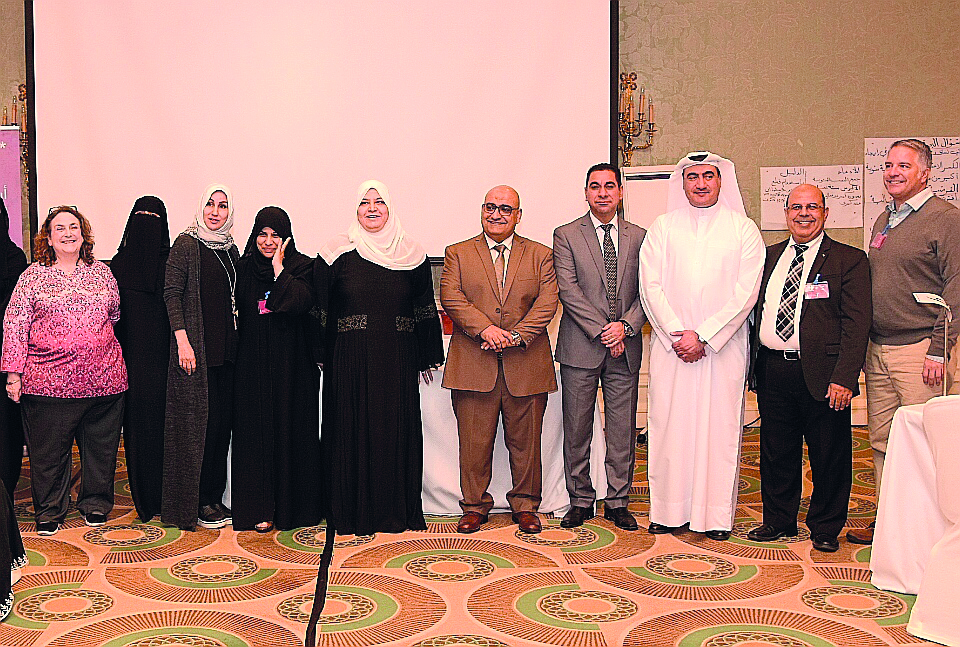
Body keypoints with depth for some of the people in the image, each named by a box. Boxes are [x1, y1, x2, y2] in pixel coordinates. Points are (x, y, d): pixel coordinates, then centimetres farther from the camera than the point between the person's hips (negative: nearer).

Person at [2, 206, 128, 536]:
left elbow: (115, 315, 22)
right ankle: (49, 511, 19)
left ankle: (96, 504, 26)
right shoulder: (33, 275, 4)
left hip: (103, 378, 2)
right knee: (48, 449, 4)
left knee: (100, 445, 9)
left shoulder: (102, 272, 12)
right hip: (49, 381, -2)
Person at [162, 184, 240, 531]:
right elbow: (172, 292, -10)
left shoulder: (230, 249, 14)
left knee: (222, 422, 8)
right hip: (196, 347, -6)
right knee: (199, 421, -3)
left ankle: (214, 498, 18)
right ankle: (196, 503, 6)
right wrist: (182, 338, -18)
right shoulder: (186, 244, -4)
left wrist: (237, 342, 13)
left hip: (226, 348, 6)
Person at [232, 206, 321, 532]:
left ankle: (294, 503, 11)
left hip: (291, 364, -3)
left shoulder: (301, 267, -1)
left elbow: (302, 302, -19)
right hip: (253, 363, 3)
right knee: (256, 430, 1)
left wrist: (279, 270, -16)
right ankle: (261, 508, 6)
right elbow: (239, 312, 14)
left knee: (292, 429, 1)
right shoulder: (245, 268, 10)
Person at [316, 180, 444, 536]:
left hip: (397, 361, 2)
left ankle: (397, 510, 17)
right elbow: (318, 306, 1)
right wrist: (318, 355, -4)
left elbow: (425, 308, 11)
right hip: (350, 359, -1)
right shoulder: (338, 252, 1)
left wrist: (427, 358, 12)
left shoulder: (411, 254, 6)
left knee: (397, 429, 5)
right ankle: (352, 511, 14)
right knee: (352, 429, 3)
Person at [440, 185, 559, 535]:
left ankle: (525, 505, 22)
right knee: (474, 440, 3)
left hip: (526, 365, 1)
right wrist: (485, 328, -17)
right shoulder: (458, 254, 10)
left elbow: (547, 302, 0)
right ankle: (475, 506, 17)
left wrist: (516, 335, -14)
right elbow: (451, 297, -3)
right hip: (474, 365, 0)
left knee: (525, 440, 7)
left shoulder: (541, 255, 11)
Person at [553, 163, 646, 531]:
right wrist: (602, 331, -13)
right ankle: (580, 501, 17)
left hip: (625, 348, 2)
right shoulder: (566, 235, 3)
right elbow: (568, 289, -6)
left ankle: (617, 501, 18)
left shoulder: (639, 237, 11)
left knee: (622, 430, 6)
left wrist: (626, 325, -11)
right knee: (577, 431, 4)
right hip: (581, 348, -2)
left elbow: (647, 290, 5)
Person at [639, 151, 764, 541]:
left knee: (720, 424, 0)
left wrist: (703, 335, -12)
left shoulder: (743, 229, 4)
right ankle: (669, 511, 12)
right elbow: (651, 286, 2)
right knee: (669, 424, 2)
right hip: (671, 344, 1)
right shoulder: (663, 227, 9)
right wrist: (677, 334, -9)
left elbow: (745, 292, -4)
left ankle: (717, 515, 9)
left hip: (723, 345, -1)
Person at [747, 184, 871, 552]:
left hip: (821, 373, -4)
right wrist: (754, 363, 9)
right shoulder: (769, 257, 14)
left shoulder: (849, 260, -1)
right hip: (772, 371, 4)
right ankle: (778, 521, 29)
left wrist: (844, 377, -16)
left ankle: (825, 529, 22)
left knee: (828, 459, 6)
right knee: (776, 453, 13)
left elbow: (857, 323, -8)